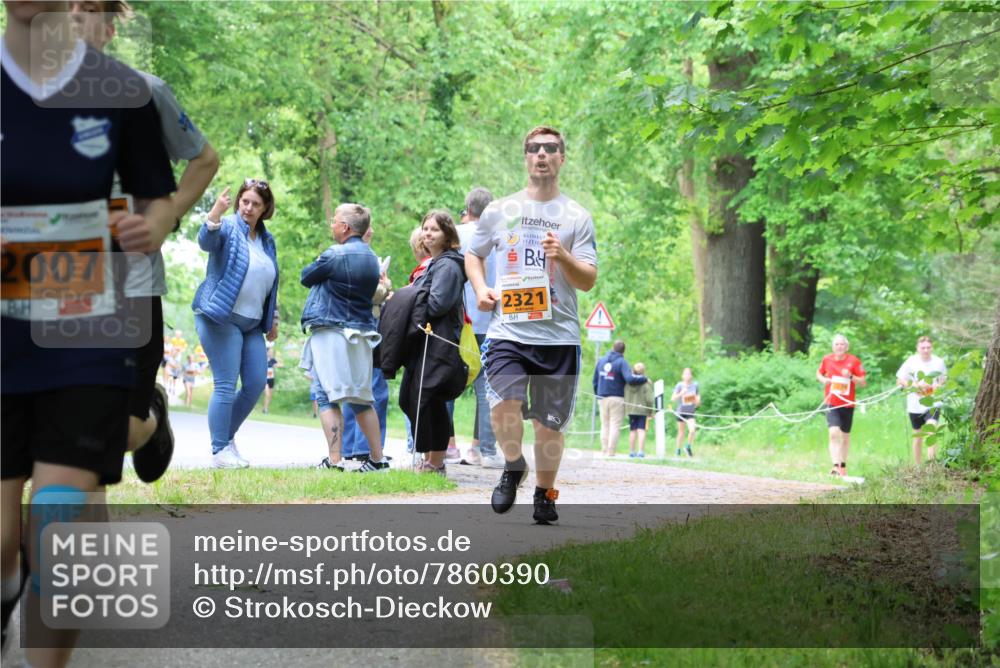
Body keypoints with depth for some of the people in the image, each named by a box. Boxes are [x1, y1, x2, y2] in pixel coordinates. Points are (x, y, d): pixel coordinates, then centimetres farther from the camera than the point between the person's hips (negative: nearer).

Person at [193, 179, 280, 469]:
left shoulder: (267, 240, 14)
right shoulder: (228, 227, -6)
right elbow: (206, 241, -28)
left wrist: (272, 320, 21)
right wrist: (215, 213, -45)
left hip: (252, 323, 7)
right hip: (221, 319, -7)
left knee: (257, 383, 5)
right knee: (225, 385, -9)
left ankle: (227, 437, 21)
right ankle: (219, 451, -4)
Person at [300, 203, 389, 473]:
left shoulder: (335, 254, -12)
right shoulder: (372, 258, 12)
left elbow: (307, 277, 0)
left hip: (331, 332, -7)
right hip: (362, 334, 7)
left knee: (327, 397, -6)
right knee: (361, 399, 14)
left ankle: (334, 461, -14)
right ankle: (377, 458, 13)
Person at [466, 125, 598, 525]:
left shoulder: (577, 218, 6)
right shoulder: (499, 211, 10)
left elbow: (588, 281, 2)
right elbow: (473, 254, 24)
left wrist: (564, 257, -18)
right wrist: (480, 288, 4)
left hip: (559, 336, 0)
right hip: (507, 330, 0)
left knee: (550, 422, 4)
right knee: (503, 402, -22)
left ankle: (545, 493, 25)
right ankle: (512, 466, 6)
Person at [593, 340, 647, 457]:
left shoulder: (601, 361, 9)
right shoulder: (622, 363, -10)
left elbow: (595, 381, 14)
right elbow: (630, 379, -23)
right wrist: (644, 378, -10)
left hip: (602, 398, 5)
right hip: (617, 399, -5)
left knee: (605, 426, 13)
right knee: (615, 426, -1)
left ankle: (604, 451, 10)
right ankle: (611, 452, -5)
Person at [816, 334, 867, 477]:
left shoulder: (853, 361, -3)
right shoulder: (827, 359, 1)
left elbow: (863, 383, -1)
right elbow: (819, 373, 18)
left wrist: (851, 377, -19)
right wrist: (823, 379, -5)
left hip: (847, 404, 1)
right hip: (831, 403, -1)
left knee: (845, 435, 13)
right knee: (834, 433, -19)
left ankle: (843, 466, 30)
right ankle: (835, 466, -25)